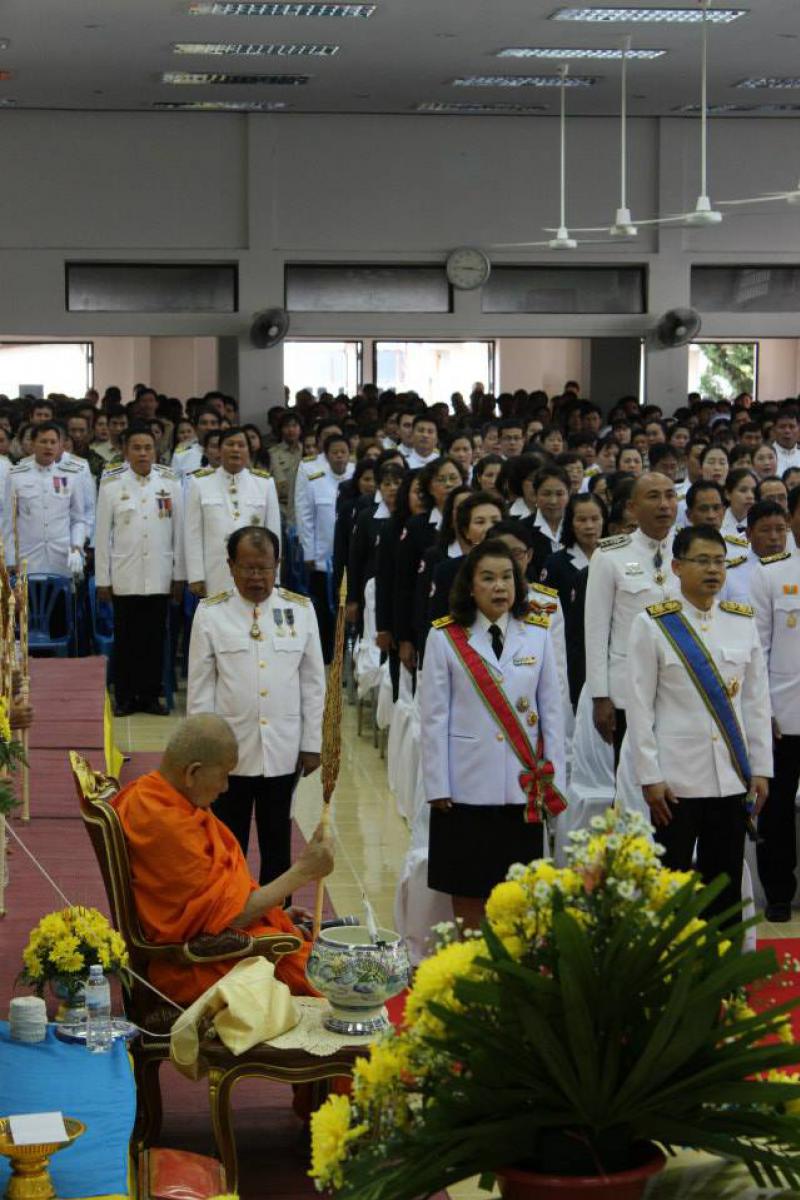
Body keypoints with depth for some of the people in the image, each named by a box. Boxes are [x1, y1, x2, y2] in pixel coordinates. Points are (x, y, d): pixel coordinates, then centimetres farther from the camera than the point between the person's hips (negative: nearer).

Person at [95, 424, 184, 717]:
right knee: (125, 638, 4)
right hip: (124, 576, -1)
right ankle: (125, 697, 12)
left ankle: (150, 695, 14)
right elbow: (102, 534, 2)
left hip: (159, 577, 1)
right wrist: (102, 579, 1)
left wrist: (179, 575, 4)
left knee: (155, 638, 5)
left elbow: (179, 531, 5)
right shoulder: (111, 484, 1)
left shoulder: (170, 483, 3)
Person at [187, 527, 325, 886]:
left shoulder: (300, 609, 1)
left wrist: (312, 744, 4)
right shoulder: (211, 613, -4)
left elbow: (313, 683, 5)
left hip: (282, 752, 1)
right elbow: (200, 688, 0)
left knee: (277, 842, 13)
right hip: (230, 752, -1)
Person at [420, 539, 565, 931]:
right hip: (467, 788, -2)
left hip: (523, 786, 2)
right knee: (467, 888, 6)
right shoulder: (446, 638, -2)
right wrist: (438, 786, -6)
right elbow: (434, 718, -2)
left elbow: (551, 711, 6)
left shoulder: (537, 635, 4)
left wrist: (554, 777, 3)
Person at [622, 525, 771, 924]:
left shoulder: (743, 621, 6)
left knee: (726, 887, 9)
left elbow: (756, 700, 10)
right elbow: (640, 707, -5)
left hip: (733, 776, 4)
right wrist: (649, 777, -8)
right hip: (676, 778, -3)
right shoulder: (651, 625, -4)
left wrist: (761, 768, 6)